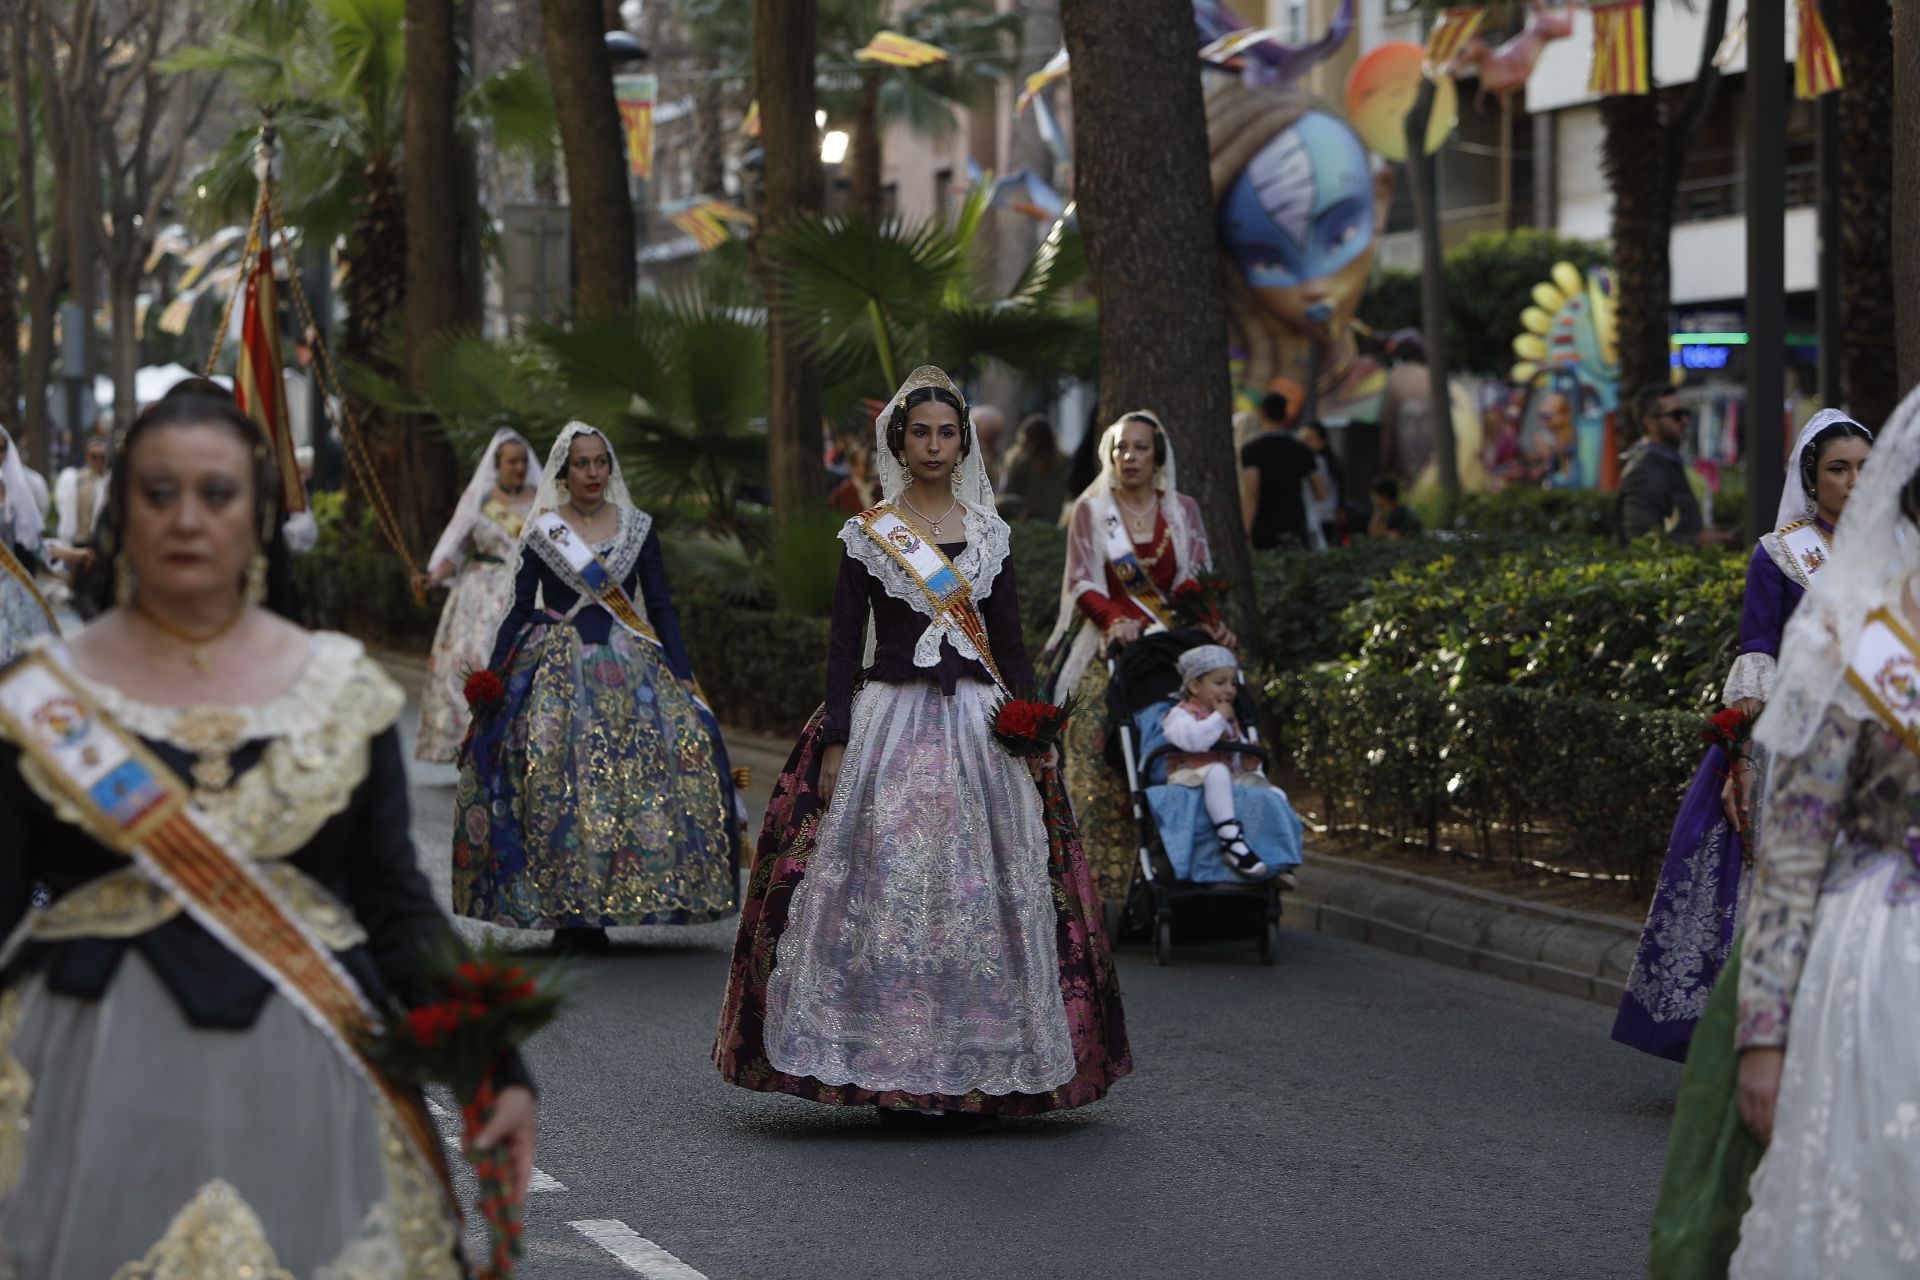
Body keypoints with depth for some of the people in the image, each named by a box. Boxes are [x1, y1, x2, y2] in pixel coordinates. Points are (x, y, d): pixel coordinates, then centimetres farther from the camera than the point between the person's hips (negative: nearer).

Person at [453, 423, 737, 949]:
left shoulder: (637, 527, 9)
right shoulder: (540, 532, 5)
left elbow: (661, 607, 9)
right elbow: (520, 610, 6)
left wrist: (684, 678, 1)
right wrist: (491, 677, -5)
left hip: (628, 670, 2)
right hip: (556, 673, -2)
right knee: (555, 782, -14)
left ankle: (593, 914, -6)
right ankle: (565, 911, -7)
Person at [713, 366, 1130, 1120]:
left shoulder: (989, 533, 10)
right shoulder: (867, 534, 4)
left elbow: (1010, 641, 11)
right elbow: (844, 642, 1)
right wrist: (836, 741, -7)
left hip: (979, 726, 2)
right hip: (890, 721, -2)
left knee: (981, 895, -1)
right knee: (888, 888, -7)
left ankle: (975, 1072, 6)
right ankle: (890, 1075, -2)